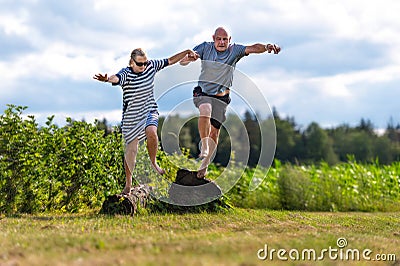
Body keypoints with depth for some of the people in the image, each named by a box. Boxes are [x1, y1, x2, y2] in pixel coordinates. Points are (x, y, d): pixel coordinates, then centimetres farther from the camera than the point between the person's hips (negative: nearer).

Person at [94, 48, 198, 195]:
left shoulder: (151, 66, -4)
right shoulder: (126, 73, -18)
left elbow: (170, 61, 10)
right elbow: (116, 78, -41)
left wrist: (187, 52, 10)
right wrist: (106, 79, -63)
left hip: (150, 111, 2)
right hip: (131, 116, -2)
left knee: (151, 132, -29)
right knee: (131, 149, -1)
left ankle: (153, 162, -1)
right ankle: (128, 184, 14)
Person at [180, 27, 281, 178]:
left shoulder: (234, 50, -5)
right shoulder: (205, 47, -5)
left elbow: (252, 48, -21)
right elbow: (183, 62, -11)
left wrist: (267, 47, -42)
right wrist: (188, 57, -36)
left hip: (221, 97, 2)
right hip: (202, 92, -1)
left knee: (214, 132, 4)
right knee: (205, 110, -35)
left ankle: (204, 164, 22)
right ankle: (204, 147, -21)